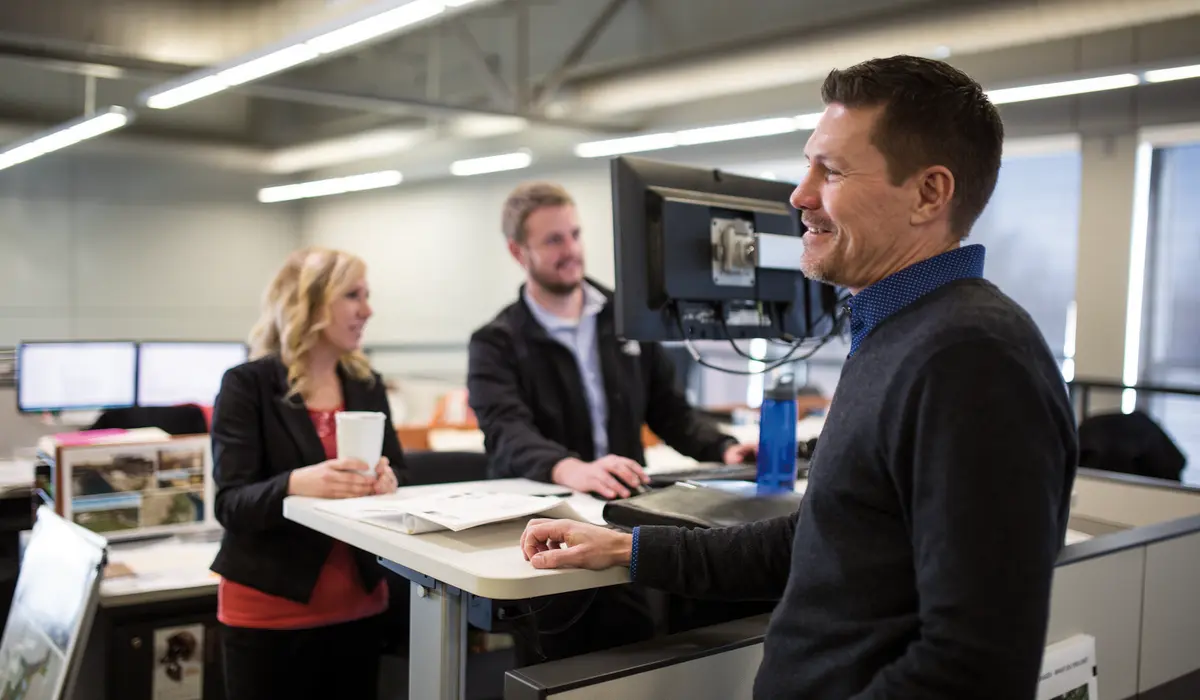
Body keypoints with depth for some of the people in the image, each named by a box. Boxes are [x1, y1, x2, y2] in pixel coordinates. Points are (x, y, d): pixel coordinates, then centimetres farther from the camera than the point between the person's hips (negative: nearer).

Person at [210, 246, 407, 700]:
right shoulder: (247, 384, -9)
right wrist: (296, 484, -33)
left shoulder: (367, 385, 6)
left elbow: (398, 470, 9)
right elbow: (231, 504, -14)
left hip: (359, 604, 5)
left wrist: (386, 479, -15)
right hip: (270, 611, -4)